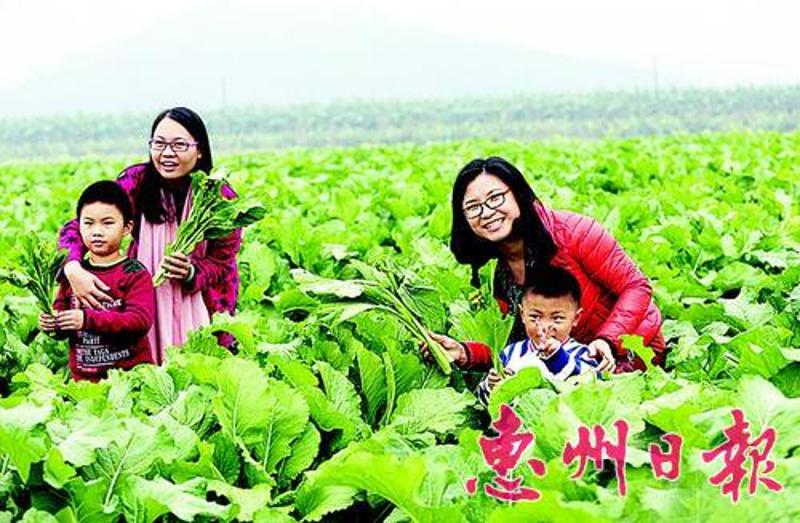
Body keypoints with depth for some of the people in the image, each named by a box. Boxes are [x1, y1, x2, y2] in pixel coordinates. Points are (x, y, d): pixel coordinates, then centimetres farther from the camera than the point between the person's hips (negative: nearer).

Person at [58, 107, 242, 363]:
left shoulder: (221, 199, -11)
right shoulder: (136, 183, -11)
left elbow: (221, 262, -6)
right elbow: (77, 228, -10)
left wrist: (191, 273, -28)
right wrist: (73, 268, -31)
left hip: (199, 309, 0)